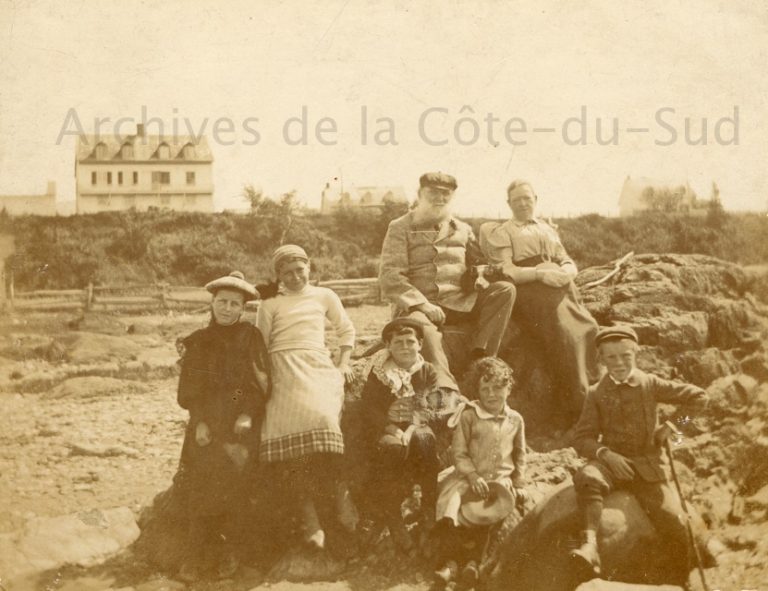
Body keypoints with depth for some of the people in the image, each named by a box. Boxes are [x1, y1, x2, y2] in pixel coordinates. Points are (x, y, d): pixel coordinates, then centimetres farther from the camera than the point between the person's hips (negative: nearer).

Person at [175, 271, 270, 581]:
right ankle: (196, 554, -13)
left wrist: (247, 415, -11)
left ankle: (224, 548, -9)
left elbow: (261, 384, 4)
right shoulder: (197, 341, 12)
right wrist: (199, 422, -7)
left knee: (231, 479, -21)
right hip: (205, 421, 1)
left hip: (241, 419, -1)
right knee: (201, 480, -18)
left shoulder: (251, 337, 8)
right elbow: (188, 391, 8)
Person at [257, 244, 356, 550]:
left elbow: (347, 330, 27)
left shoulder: (323, 296, 18)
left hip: (317, 367, 1)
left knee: (321, 419, -29)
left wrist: (343, 363, 14)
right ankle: (310, 519, -23)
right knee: (293, 432, -22)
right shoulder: (270, 302, 15)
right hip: (283, 372, -1)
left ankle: (340, 496, -18)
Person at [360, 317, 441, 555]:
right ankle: (394, 523, -28)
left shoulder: (428, 372, 11)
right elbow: (369, 408, -2)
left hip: (417, 427, 1)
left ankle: (431, 511, -21)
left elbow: (427, 407, 0)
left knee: (423, 441, -35)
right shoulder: (379, 372, 6)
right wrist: (393, 430, -17)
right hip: (385, 428, -1)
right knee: (391, 447, -36)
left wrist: (411, 429, -19)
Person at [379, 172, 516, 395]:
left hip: (460, 303, 4)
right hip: (417, 306, -4)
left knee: (505, 289, -19)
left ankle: (480, 358, -29)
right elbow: (390, 276, -4)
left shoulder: (462, 229, 21)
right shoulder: (400, 228, 8)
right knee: (420, 323, -40)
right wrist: (422, 304, -17)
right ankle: (447, 391, -54)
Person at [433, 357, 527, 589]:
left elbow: (520, 455, 18)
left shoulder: (515, 420, 8)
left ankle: (473, 559, -13)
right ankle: (450, 562, -15)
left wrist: (520, 484, 11)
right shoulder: (469, 416, -2)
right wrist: (473, 476, -15)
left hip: (501, 479, 1)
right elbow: (459, 452, -3)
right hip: (468, 477, -1)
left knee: (490, 511, -27)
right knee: (450, 504, -25)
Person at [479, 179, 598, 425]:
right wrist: (540, 273, -14)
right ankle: (576, 416, -26)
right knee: (567, 335, -27)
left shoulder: (548, 229, 28)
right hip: (531, 293, -5)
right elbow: (505, 271, -2)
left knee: (590, 331, -19)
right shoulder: (502, 232, 13)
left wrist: (565, 272, -4)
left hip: (563, 290, 5)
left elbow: (570, 263, 21)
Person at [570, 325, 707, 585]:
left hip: (647, 466, 1)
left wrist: (673, 424, 3)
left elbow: (698, 396, 9)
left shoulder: (650, 384, 4)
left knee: (673, 521, -16)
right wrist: (605, 453, -18)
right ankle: (590, 545, -45)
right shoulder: (596, 393, 4)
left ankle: (681, 581, 4)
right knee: (587, 477, -36)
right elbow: (582, 438, 0)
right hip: (612, 462, 0)